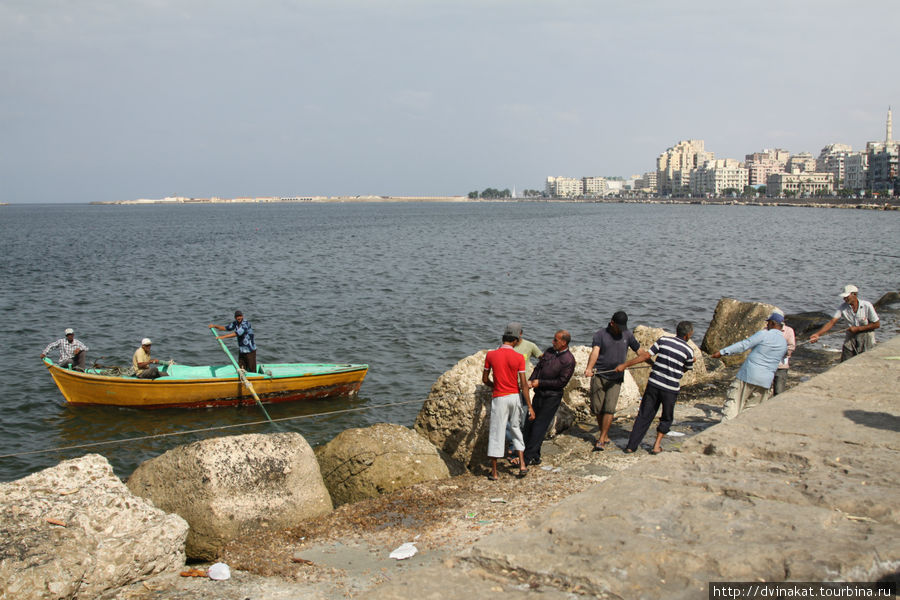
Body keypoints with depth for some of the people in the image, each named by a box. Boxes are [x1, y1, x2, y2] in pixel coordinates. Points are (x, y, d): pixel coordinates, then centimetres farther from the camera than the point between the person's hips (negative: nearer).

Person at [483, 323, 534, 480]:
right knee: (516, 428, 19)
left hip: (499, 398, -1)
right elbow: (523, 384, -9)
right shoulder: (519, 358, -8)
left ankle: (494, 472, 9)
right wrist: (530, 407, -4)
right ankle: (522, 465, 15)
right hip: (514, 396, 1)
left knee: (496, 432, 4)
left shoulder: (491, 355, -7)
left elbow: (485, 379, 2)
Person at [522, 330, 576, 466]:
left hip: (552, 396, -7)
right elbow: (538, 367, 12)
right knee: (530, 424, 8)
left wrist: (540, 383, -13)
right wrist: (531, 381, -6)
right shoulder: (549, 351, 7)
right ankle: (535, 456, 19)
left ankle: (528, 457, -3)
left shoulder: (569, 360, -13)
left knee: (539, 426, -6)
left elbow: (561, 382, -15)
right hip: (539, 393, 7)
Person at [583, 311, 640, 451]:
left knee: (609, 409, -10)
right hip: (599, 376, -1)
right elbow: (595, 351, -19)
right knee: (597, 408, 3)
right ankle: (605, 436, 23)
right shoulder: (600, 334, -2)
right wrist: (589, 368, -35)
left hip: (615, 379, 1)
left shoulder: (627, 335, 7)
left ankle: (601, 440, 0)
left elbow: (640, 351, 19)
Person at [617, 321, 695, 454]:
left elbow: (646, 356, -2)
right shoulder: (689, 351, -6)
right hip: (671, 388, -2)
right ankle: (657, 445, 12)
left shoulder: (664, 340, -1)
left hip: (654, 382, 2)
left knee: (644, 415, 9)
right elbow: (687, 369, 10)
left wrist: (624, 365, 3)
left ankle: (631, 446, 8)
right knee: (666, 418, 19)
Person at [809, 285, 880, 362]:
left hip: (866, 337, -3)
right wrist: (818, 334, -29)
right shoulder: (843, 307, -9)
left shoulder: (866, 305, -15)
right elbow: (832, 322, -16)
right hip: (850, 337, 3)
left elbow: (877, 324, -9)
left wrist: (858, 328, -17)